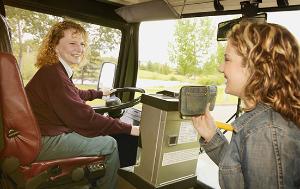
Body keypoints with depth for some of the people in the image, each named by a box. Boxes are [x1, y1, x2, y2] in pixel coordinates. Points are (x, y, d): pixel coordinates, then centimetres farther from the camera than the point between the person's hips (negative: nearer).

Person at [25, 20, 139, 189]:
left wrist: (100, 93, 37)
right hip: (42, 143, -11)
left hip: (49, 133, 11)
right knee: (110, 145, -7)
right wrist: (128, 129, -23)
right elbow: (83, 117, -28)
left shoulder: (56, 70, 10)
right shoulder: (54, 74, -24)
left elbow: (76, 94, 27)